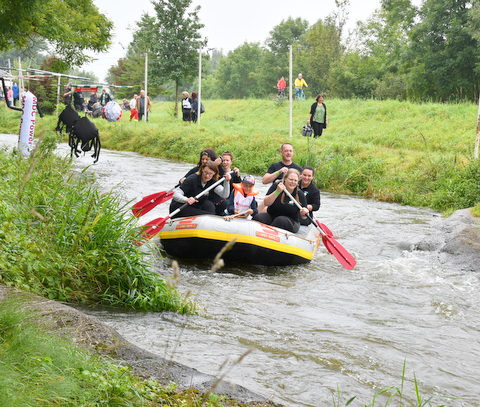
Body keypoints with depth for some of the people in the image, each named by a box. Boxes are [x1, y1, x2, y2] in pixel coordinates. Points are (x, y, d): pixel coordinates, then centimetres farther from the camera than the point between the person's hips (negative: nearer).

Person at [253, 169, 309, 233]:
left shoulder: (300, 194, -4)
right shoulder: (276, 186, -2)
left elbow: (303, 216, 1)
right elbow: (266, 203, -11)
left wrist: (303, 212, -24)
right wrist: (277, 192, -24)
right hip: (271, 217, 2)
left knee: (281, 220, -36)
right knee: (258, 217, -28)